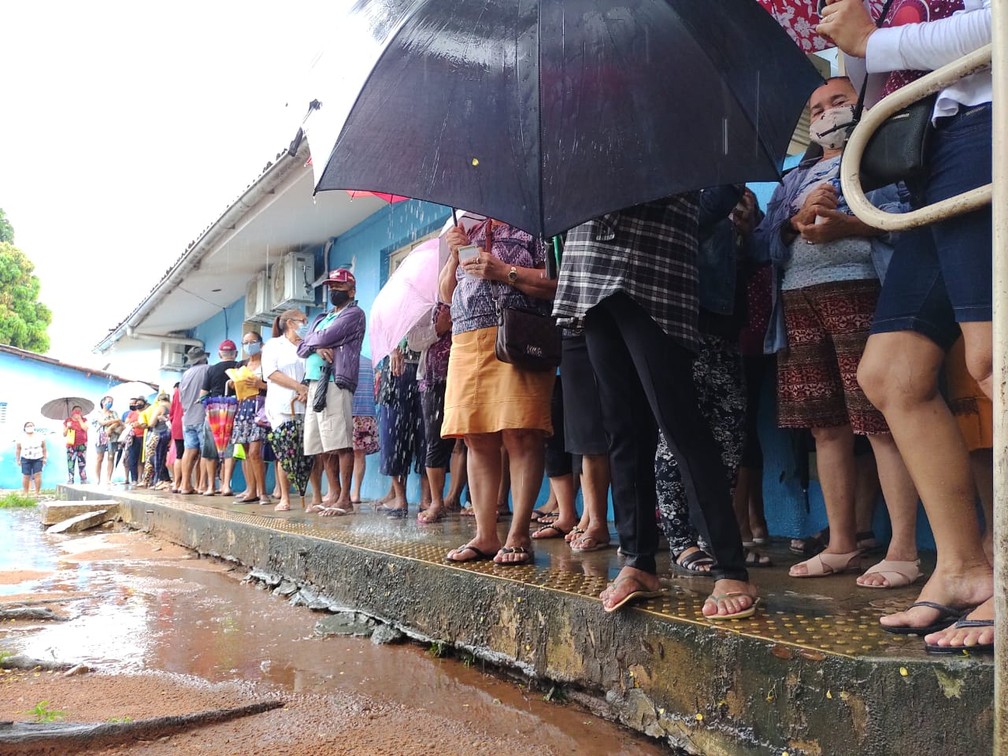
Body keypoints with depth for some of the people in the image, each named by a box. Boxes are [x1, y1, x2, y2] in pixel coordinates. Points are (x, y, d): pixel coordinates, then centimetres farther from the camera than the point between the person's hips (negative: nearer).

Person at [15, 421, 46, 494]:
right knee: (26, 476, -2)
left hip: (38, 459, 0)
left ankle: (37, 493, -2)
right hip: (26, 459, 0)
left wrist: (45, 458, 3)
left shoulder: (40, 437, 2)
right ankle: (25, 493, 9)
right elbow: (17, 449, 5)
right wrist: (18, 460, 2)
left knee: (37, 475, -8)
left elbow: (44, 448, 7)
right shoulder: (21, 438, 0)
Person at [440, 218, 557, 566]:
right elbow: (447, 293, 24)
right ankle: (485, 536, 8)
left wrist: (504, 272, -9)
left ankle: (518, 536, -6)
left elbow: (556, 283, -7)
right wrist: (455, 255, 9)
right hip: (466, 344, 6)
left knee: (521, 436, -10)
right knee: (477, 440, 3)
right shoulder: (471, 234, 26)